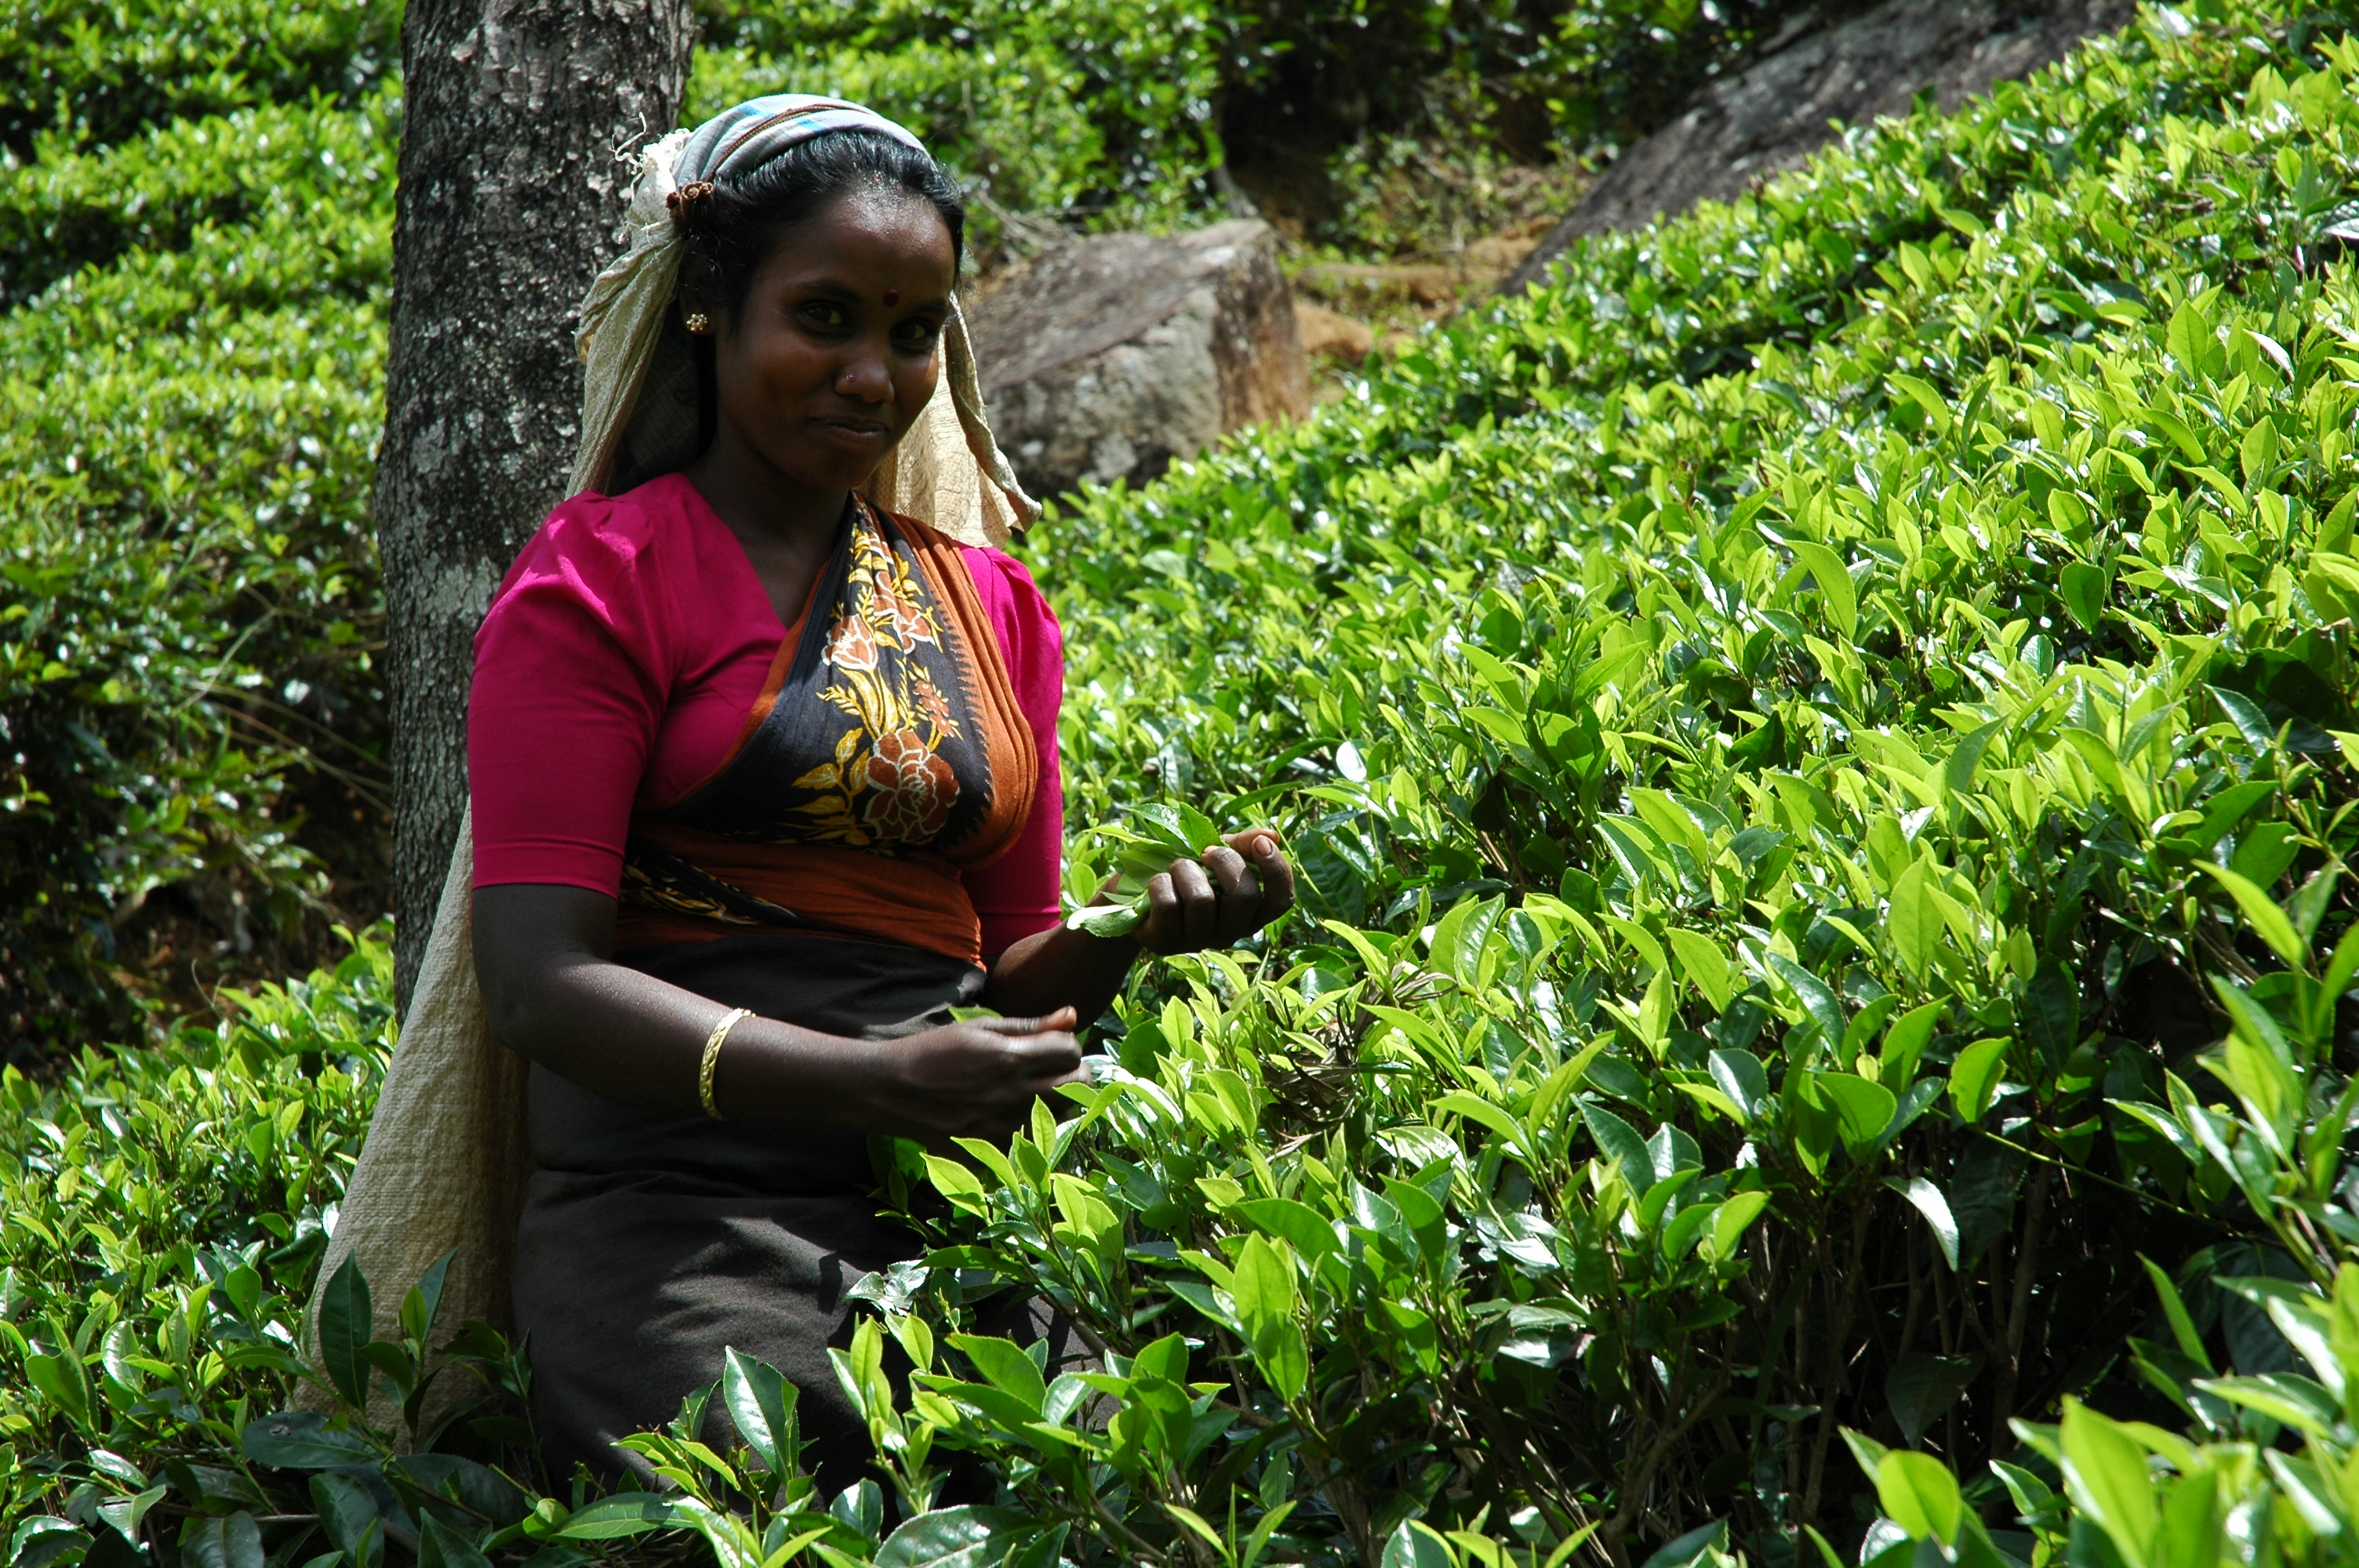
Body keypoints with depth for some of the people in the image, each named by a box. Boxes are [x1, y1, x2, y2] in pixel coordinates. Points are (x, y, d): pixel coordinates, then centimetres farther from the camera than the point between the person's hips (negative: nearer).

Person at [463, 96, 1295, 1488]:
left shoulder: (991, 608, 18)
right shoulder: (601, 579, 1)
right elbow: (539, 980, -8)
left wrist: (1137, 931, -2)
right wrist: (875, 1084, -20)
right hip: (680, 1208, -4)